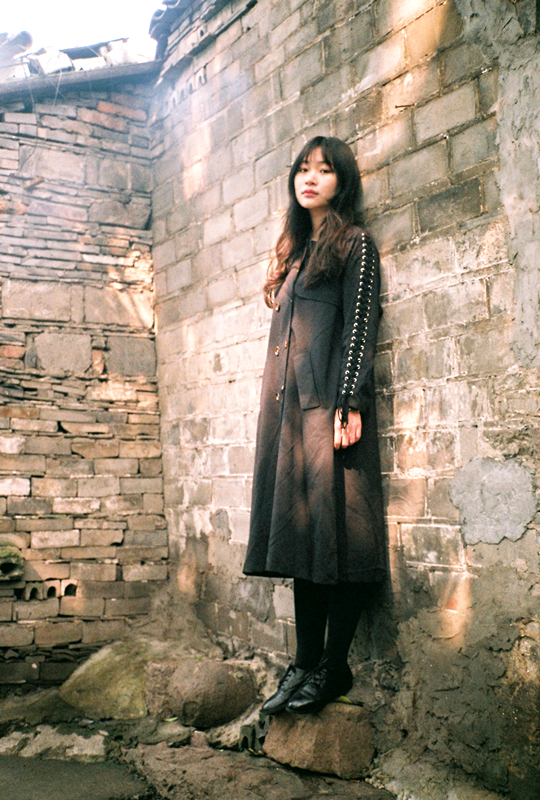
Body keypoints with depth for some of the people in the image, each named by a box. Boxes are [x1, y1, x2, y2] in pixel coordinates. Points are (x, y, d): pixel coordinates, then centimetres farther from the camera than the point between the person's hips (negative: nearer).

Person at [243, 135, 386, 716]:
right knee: (300, 531, 5)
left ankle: (333, 669, 0)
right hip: (289, 405, 7)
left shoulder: (354, 244, 5)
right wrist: (277, 404, 16)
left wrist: (350, 403, -15)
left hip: (331, 402, -7)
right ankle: (305, 663, 10)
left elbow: (360, 325, -5)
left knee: (336, 530, -7)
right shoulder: (294, 252, 24)